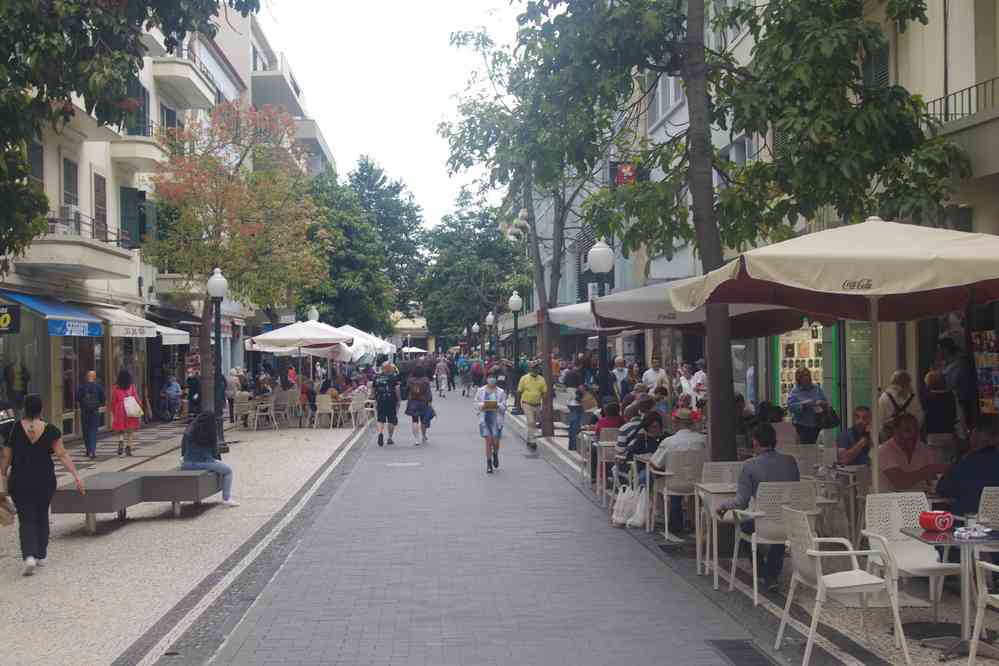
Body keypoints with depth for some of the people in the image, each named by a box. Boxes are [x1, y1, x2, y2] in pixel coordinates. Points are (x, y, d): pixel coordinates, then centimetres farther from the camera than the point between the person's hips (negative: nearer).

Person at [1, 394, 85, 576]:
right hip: (45, 481, 1)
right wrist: (76, 476, -9)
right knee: (42, 516, 18)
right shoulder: (50, 430, -7)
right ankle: (40, 555, 27)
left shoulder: (15, 429, -6)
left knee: (26, 520, 2)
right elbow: (62, 455, -11)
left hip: (19, 482, -1)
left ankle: (29, 556, -17)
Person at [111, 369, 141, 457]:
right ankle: (128, 447, 1)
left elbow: (113, 401, 2)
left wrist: (113, 413, 11)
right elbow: (136, 399, -4)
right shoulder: (132, 387, -3)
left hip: (120, 412, 1)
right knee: (130, 431, 7)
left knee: (120, 430, 12)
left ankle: (121, 442, -14)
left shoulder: (116, 388, 0)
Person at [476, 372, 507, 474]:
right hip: (484, 418, 0)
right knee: (488, 440, -5)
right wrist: (482, 405, -14)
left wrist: (498, 405, -21)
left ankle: (495, 454, 40)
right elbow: (476, 403, 7)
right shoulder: (481, 391, 3)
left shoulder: (501, 392, -1)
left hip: (496, 419, 0)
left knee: (495, 441, 3)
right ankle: (489, 464, 5)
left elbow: (504, 406, 0)